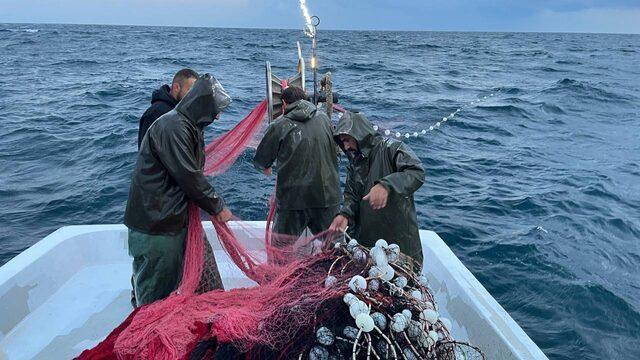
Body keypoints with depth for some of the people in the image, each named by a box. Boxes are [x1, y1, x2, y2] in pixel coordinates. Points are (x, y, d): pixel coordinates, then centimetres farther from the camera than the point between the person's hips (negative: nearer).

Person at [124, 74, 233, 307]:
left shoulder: (190, 126, 12)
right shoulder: (172, 127, -21)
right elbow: (189, 177, -22)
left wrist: (214, 203, 9)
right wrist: (217, 207, -12)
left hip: (174, 218, 10)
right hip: (154, 224, -10)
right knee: (155, 290, 5)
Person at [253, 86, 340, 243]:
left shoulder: (279, 126, -6)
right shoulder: (324, 119, 4)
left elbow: (261, 161, 4)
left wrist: (266, 168, 27)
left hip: (293, 198, -3)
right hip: (328, 196, 3)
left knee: (280, 248, 12)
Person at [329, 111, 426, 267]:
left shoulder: (391, 148, -12)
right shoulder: (354, 163, 11)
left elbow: (417, 172, -26)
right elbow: (352, 195, 9)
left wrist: (386, 185, -40)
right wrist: (345, 214, -12)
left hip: (400, 237, -6)